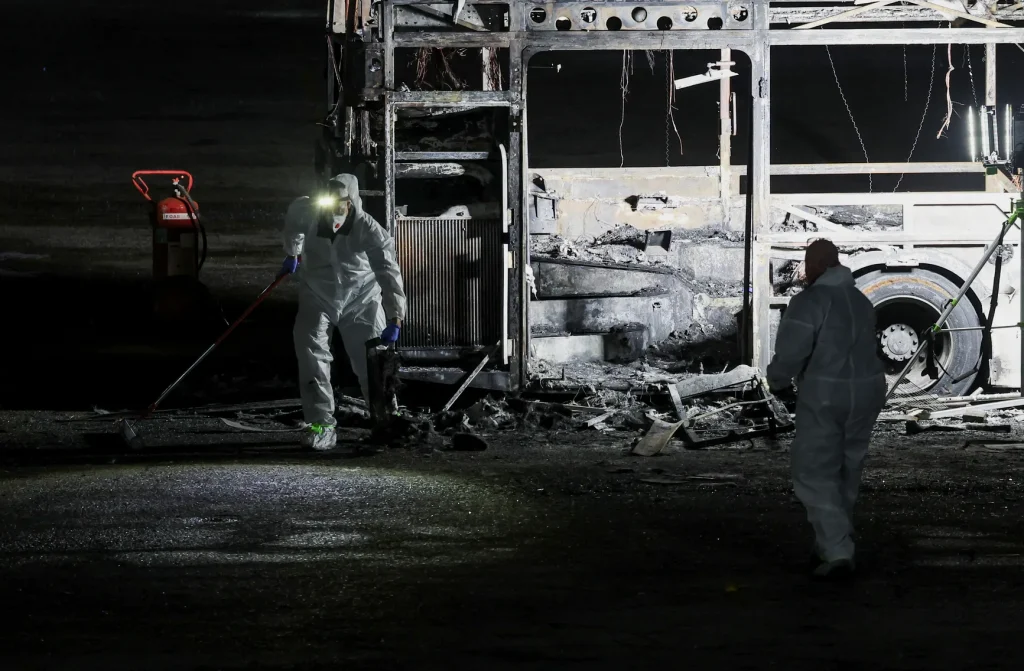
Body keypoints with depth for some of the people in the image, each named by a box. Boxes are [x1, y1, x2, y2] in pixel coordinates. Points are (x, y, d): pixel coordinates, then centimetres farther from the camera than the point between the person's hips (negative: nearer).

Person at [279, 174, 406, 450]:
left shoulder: (368, 230, -26)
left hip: (362, 302, -2)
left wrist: (395, 319, -41)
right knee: (311, 354, -13)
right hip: (317, 300, 2)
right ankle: (321, 424, -10)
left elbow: (388, 272, -32)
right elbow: (292, 220, 11)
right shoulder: (308, 213, -17)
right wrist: (292, 254, 23)